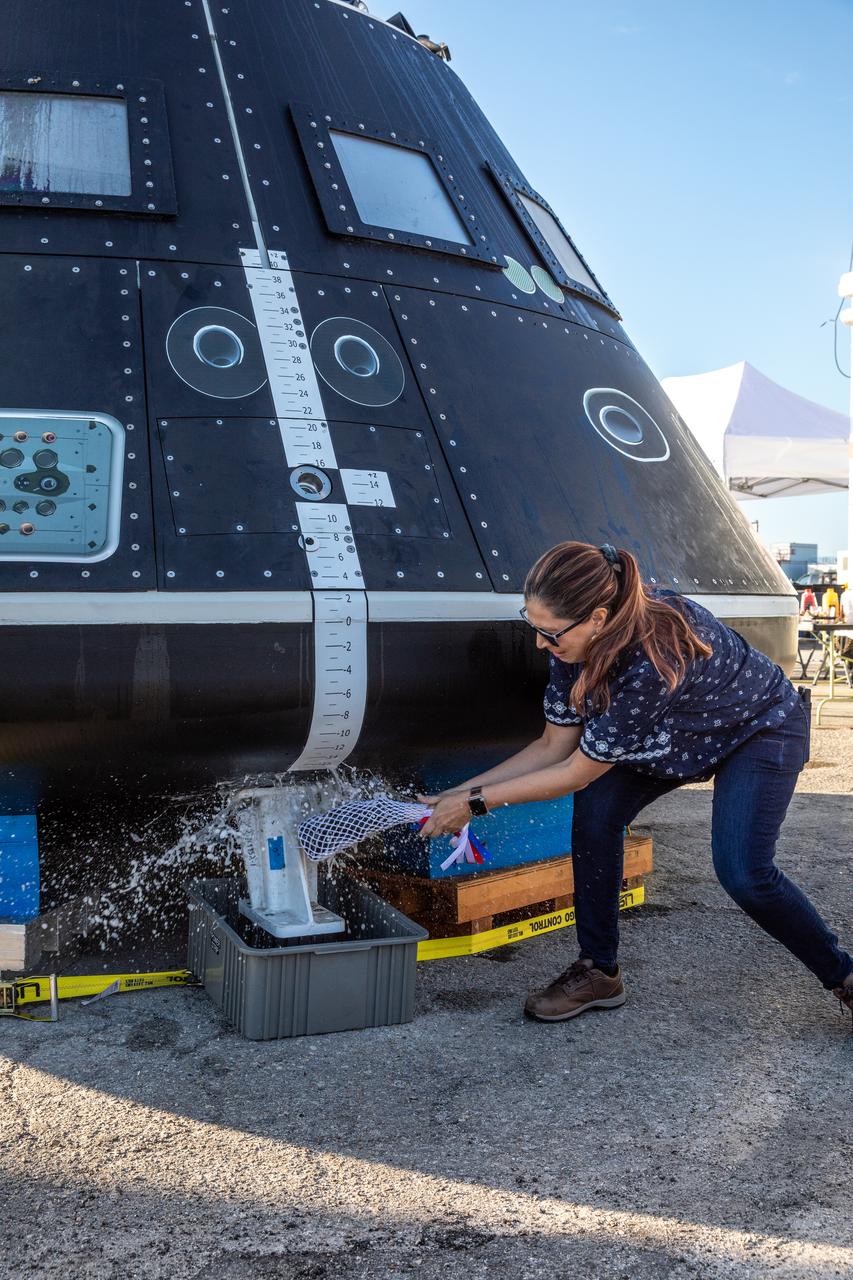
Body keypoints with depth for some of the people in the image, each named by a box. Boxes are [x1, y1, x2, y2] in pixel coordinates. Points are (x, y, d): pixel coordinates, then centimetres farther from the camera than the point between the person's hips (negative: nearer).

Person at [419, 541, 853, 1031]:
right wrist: (464, 790, -14)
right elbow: (556, 745, -9)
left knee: (743, 873, -21)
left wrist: (476, 803, -26)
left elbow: (578, 771, -32)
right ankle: (599, 972, -1)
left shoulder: (654, 658, -43)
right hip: (673, 735, 7)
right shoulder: (576, 642, -21)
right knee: (595, 812, -14)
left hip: (762, 730, -7)